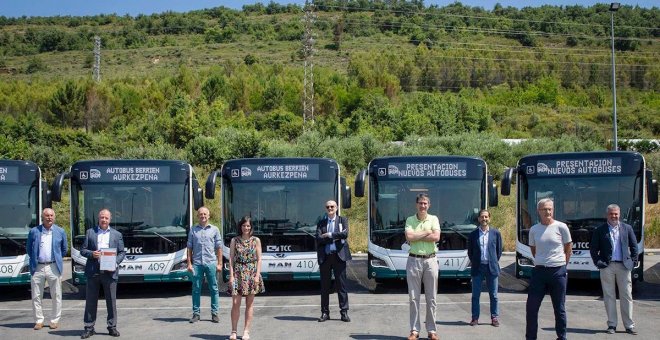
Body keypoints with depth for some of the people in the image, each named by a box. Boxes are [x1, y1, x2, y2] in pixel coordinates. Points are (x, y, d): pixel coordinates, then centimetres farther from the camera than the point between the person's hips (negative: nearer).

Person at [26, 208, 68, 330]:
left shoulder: (60, 232, 6)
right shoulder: (34, 231, 4)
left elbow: (64, 250, 15)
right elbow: (29, 250, 13)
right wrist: (34, 260, 9)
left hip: (54, 267, 0)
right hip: (37, 268, 0)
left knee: (56, 296, 3)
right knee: (36, 296, 3)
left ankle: (55, 320, 12)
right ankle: (39, 320, 13)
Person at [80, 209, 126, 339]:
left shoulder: (117, 235, 10)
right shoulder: (90, 232, 10)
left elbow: (122, 252, 9)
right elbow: (83, 250, 8)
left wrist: (116, 263, -8)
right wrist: (91, 254, -12)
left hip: (110, 272, 0)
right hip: (93, 272, 0)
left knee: (111, 301, 4)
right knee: (91, 301, 4)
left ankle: (112, 326, 13)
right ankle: (89, 328, 10)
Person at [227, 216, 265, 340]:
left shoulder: (256, 240, 5)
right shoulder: (234, 241, 5)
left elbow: (259, 259, 3)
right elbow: (231, 259, 2)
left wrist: (257, 275, -6)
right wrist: (231, 275, -6)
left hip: (251, 273, 0)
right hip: (238, 273, 0)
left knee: (249, 304, 3)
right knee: (235, 303, -6)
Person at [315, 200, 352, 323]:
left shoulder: (343, 220, 9)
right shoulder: (321, 223, 12)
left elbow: (345, 234, -9)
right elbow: (318, 239, -4)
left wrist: (329, 235, -7)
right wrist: (336, 237, -10)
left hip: (339, 255, -2)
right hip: (325, 256, 2)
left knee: (341, 285, -2)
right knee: (324, 286, 4)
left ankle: (344, 312, 2)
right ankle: (325, 312, 10)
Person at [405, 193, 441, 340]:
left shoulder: (433, 219, 4)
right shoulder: (410, 220, 4)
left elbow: (436, 237, -11)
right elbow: (409, 237, -12)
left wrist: (416, 236, -10)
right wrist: (427, 232, -9)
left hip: (430, 260, 0)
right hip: (414, 260, 0)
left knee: (431, 298, 4)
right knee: (413, 297, 2)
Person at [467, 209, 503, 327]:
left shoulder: (496, 233, 3)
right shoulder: (473, 234, 4)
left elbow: (499, 250, 9)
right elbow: (470, 251, 10)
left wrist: (494, 262, 5)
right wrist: (474, 263, 6)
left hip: (492, 267, 0)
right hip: (477, 268, 0)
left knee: (493, 295, 5)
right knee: (475, 295, 3)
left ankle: (494, 317, 13)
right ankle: (475, 317, 9)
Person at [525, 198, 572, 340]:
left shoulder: (561, 227, -5)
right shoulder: (534, 229, 4)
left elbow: (568, 248, 6)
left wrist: (561, 264, 8)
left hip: (558, 271, -2)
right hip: (539, 271, 3)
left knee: (559, 308, 7)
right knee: (532, 307, 2)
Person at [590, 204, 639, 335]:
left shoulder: (627, 228, 8)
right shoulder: (600, 230, 3)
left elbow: (634, 246, 11)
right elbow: (593, 248, 5)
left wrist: (633, 261, 2)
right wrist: (598, 261, -3)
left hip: (624, 266, 1)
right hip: (607, 266, -1)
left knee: (627, 296, 3)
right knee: (609, 296, 3)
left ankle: (629, 325, 9)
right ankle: (612, 325, 9)